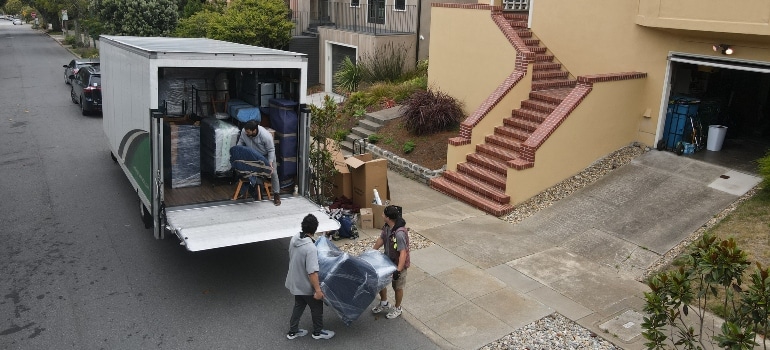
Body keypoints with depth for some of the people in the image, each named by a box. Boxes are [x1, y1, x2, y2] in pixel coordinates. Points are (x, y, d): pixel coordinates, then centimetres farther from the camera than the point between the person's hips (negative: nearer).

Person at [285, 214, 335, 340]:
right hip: (306, 285, -7)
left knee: (299, 306, 26)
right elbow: (312, 272, -32)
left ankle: (293, 331, 38)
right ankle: (318, 332, 34)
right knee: (317, 307, 16)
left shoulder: (294, 239, -7)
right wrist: (318, 290, -24)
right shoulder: (310, 248, -32)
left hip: (295, 282, 7)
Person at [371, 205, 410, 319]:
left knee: (397, 287, 14)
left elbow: (403, 253, -34)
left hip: (398, 264, -8)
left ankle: (397, 308, 38)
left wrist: (398, 270, -37)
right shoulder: (387, 227, -9)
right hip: (387, 261, 8)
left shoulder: (400, 233, -35)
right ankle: (384, 303, 43)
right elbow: (381, 239, 9)